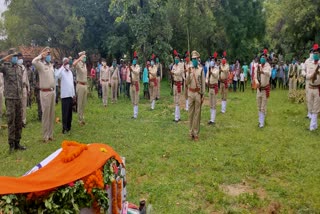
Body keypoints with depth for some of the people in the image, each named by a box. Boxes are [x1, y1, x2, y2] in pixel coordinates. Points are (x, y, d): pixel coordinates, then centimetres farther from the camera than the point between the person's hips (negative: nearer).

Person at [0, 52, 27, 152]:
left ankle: (17, 143, 18)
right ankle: (11, 144, 6)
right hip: (10, 98, -5)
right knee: (11, 122, -2)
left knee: (19, 122, 8)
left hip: (19, 99, 5)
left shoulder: (20, 69, 11)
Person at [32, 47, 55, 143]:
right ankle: (45, 136, 4)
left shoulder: (51, 65, 14)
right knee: (46, 114, -3)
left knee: (52, 114, 11)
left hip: (52, 91, 7)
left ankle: (50, 135, 20)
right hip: (45, 92, -7)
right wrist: (41, 55, -11)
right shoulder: (41, 65, -6)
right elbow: (34, 62, -28)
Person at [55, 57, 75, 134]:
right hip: (65, 95, -7)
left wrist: (74, 94, 18)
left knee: (70, 112, 13)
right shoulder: (62, 71, -7)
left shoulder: (70, 72, 16)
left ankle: (68, 126, 23)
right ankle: (64, 128, 0)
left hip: (70, 94, 7)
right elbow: (57, 75, -32)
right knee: (65, 112, -5)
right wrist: (63, 66, -27)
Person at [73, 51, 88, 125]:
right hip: (80, 85, -7)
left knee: (84, 103, 14)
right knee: (80, 103, 0)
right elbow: (74, 64, -37)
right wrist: (80, 58, -27)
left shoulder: (85, 64, 13)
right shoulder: (78, 64, -10)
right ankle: (80, 119, 7)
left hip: (85, 85, 8)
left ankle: (82, 117, 26)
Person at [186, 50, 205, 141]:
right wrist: (189, 74, -15)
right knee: (191, 113, 8)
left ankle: (196, 133, 9)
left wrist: (202, 95, -4)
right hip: (191, 93, 3)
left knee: (197, 113, 2)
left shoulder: (201, 69, -4)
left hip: (198, 93, -3)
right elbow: (187, 82, 1)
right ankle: (191, 132, 18)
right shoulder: (189, 69, 6)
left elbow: (203, 83, -2)